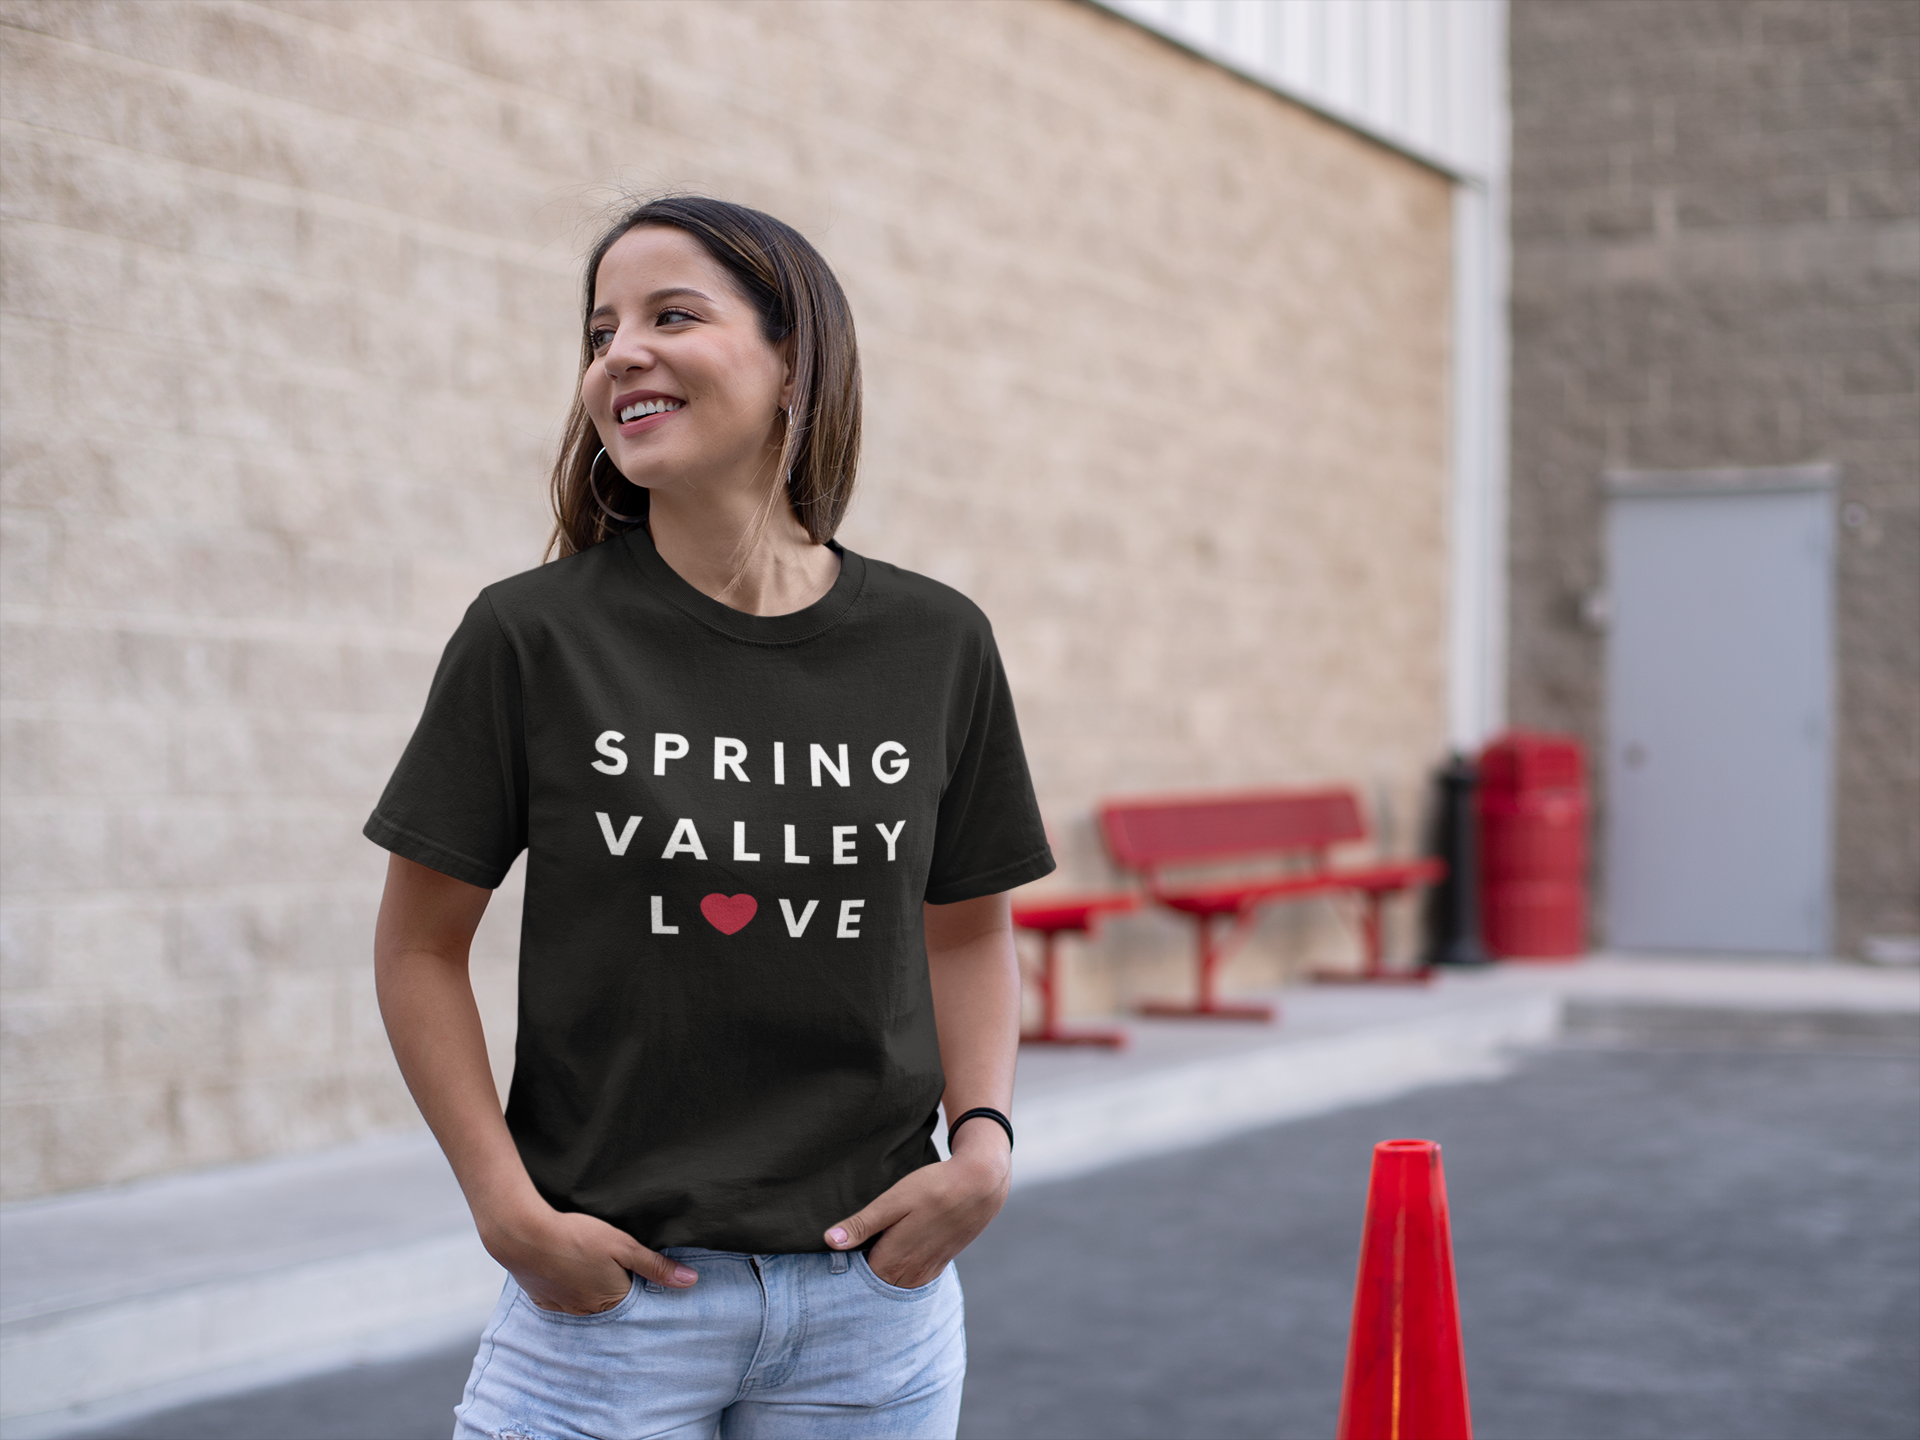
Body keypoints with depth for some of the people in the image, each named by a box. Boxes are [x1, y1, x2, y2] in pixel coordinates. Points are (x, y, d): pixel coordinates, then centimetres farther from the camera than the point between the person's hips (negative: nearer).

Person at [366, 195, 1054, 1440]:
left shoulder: (935, 645, 1)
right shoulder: (534, 637, -6)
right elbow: (421, 944, 0)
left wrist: (984, 1146, -3)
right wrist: (510, 1208, -9)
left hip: (875, 1300, 2)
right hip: (609, 1289, -2)